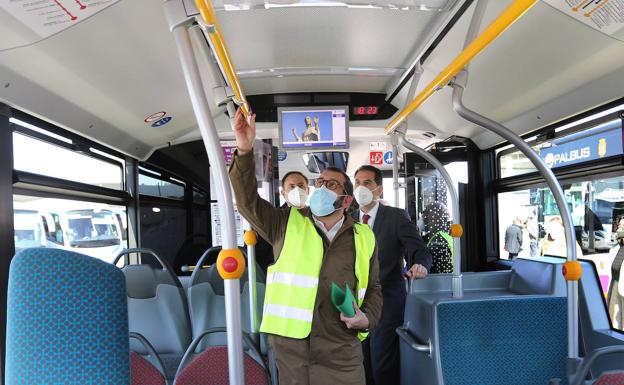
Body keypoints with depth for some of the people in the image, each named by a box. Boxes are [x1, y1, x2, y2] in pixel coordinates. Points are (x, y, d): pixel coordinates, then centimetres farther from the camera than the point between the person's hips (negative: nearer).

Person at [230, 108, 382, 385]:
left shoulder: (363, 239, 7)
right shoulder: (286, 225, 4)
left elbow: (373, 289, 15)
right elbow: (248, 201, -8)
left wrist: (367, 318, -4)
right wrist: (244, 151, -20)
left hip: (341, 354, 1)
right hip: (288, 348, 0)